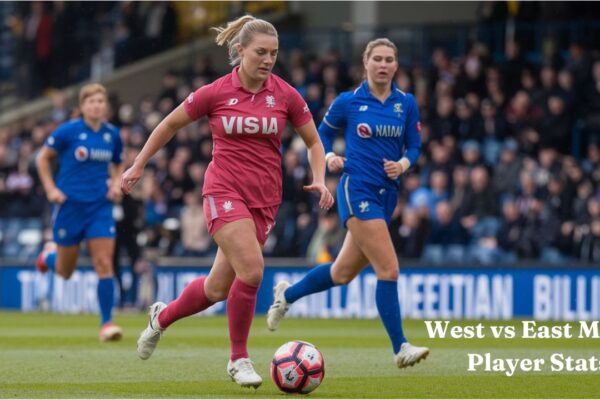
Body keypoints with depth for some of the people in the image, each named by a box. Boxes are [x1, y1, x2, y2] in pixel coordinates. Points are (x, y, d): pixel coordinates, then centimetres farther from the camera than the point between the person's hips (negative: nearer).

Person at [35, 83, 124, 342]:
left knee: (105, 264, -12)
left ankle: (106, 323, -7)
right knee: (65, 271, 11)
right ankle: (49, 254, 47)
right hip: (70, 203, -2)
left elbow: (117, 166, 20)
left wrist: (116, 184, 0)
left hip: (100, 205, 2)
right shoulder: (68, 131, -9)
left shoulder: (112, 135, 3)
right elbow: (42, 158, 2)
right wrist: (51, 189, -8)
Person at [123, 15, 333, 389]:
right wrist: (138, 165, 14)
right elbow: (170, 124, 10)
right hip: (224, 190, -3)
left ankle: (163, 317, 37)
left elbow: (313, 141, 11)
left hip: (264, 199, 3)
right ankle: (239, 359, -5)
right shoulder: (215, 93, -5)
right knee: (252, 269, -23)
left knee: (218, 288, 6)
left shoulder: (285, 94, 0)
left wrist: (319, 179, -6)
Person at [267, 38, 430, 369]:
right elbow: (323, 132, 10)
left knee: (343, 273, 15)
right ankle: (400, 348, -10)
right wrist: (329, 157, -9)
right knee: (388, 269, -16)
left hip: (387, 193, 6)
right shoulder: (348, 101, -3)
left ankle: (286, 294, 40)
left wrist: (403, 164, -10)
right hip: (357, 190, -6)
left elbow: (414, 146, 11)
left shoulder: (406, 103, 5)